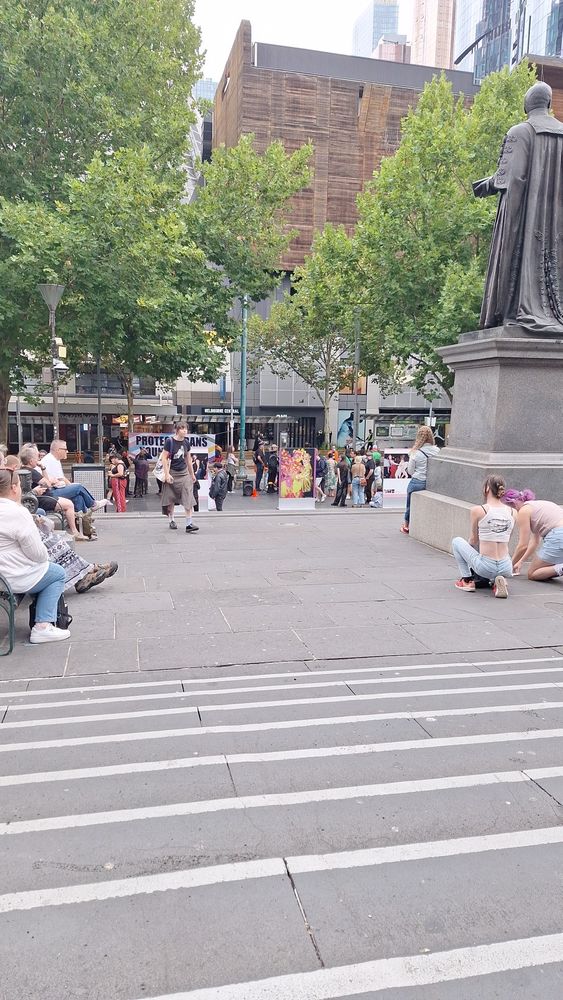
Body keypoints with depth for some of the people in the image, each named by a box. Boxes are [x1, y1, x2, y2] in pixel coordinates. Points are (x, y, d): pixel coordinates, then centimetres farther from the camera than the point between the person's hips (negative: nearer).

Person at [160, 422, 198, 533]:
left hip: (184, 473, 3)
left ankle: (189, 524, -11)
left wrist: (192, 474, 19)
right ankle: (171, 520, 27)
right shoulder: (170, 441, -9)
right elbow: (164, 458, -9)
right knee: (171, 498, 9)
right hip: (172, 473, -3)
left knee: (188, 498, -9)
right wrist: (167, 474, -15)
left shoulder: (186, 443, 5)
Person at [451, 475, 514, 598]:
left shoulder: (477, 510, -7)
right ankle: (497, 581, 9)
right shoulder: (512, 513, 5)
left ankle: (467, 580, 16)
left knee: (456, 541, 20)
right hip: (506, 568, 4)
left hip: (486, 568, -3)